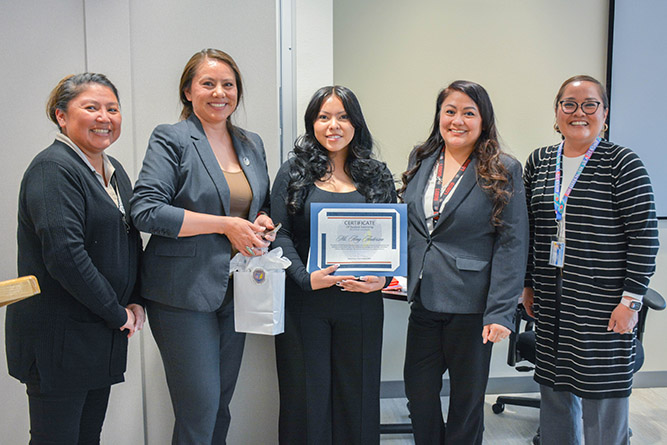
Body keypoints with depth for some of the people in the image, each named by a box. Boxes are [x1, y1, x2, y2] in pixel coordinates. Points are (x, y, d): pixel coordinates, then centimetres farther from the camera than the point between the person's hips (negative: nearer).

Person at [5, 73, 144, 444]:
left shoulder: (114, 169, 12)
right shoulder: (53, 169, -15)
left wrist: (136, 302, 4)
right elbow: (64, 254, -25)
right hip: (58, 339, -8)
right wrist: (116, 313, -16)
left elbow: (130, 242, 18)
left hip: (103, 336, 8)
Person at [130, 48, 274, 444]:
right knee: (199, 410, -3)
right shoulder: (171, 140, -5)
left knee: (222, 405, 15)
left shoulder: (252, 144, 14)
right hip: (185, 293, -6)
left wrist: (262, 222, 0)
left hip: (235, 290, 6)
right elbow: (146, 211, -16)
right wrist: (226, 225, -17)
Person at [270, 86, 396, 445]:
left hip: (361, 302, 2)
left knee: (357, 392, 11)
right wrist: (307, 278, -18)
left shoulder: (378, 176, 9)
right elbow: (279, 234, -3)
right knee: (306, 392, 7)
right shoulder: (293, 172, 3)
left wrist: (383, 278, -10)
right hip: (304, 303, -1)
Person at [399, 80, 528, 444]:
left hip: (471, 305, -4)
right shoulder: (420, 161, 7)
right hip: (423, 300, 4)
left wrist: (500, 312, -15)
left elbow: (512, 245, -10)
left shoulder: (503, 172, -7)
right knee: (418, 391, 14)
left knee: (467, 397, 14)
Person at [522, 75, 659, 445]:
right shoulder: (538, 162, 8)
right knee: (554, 391, 14)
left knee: (602, 397, 4)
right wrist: (528, 285, 13)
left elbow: (644, 237, -7)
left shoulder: (623, 163, -5)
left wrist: (631, 299, -11)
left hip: (602, 302, -4)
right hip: (550, 302, 5)